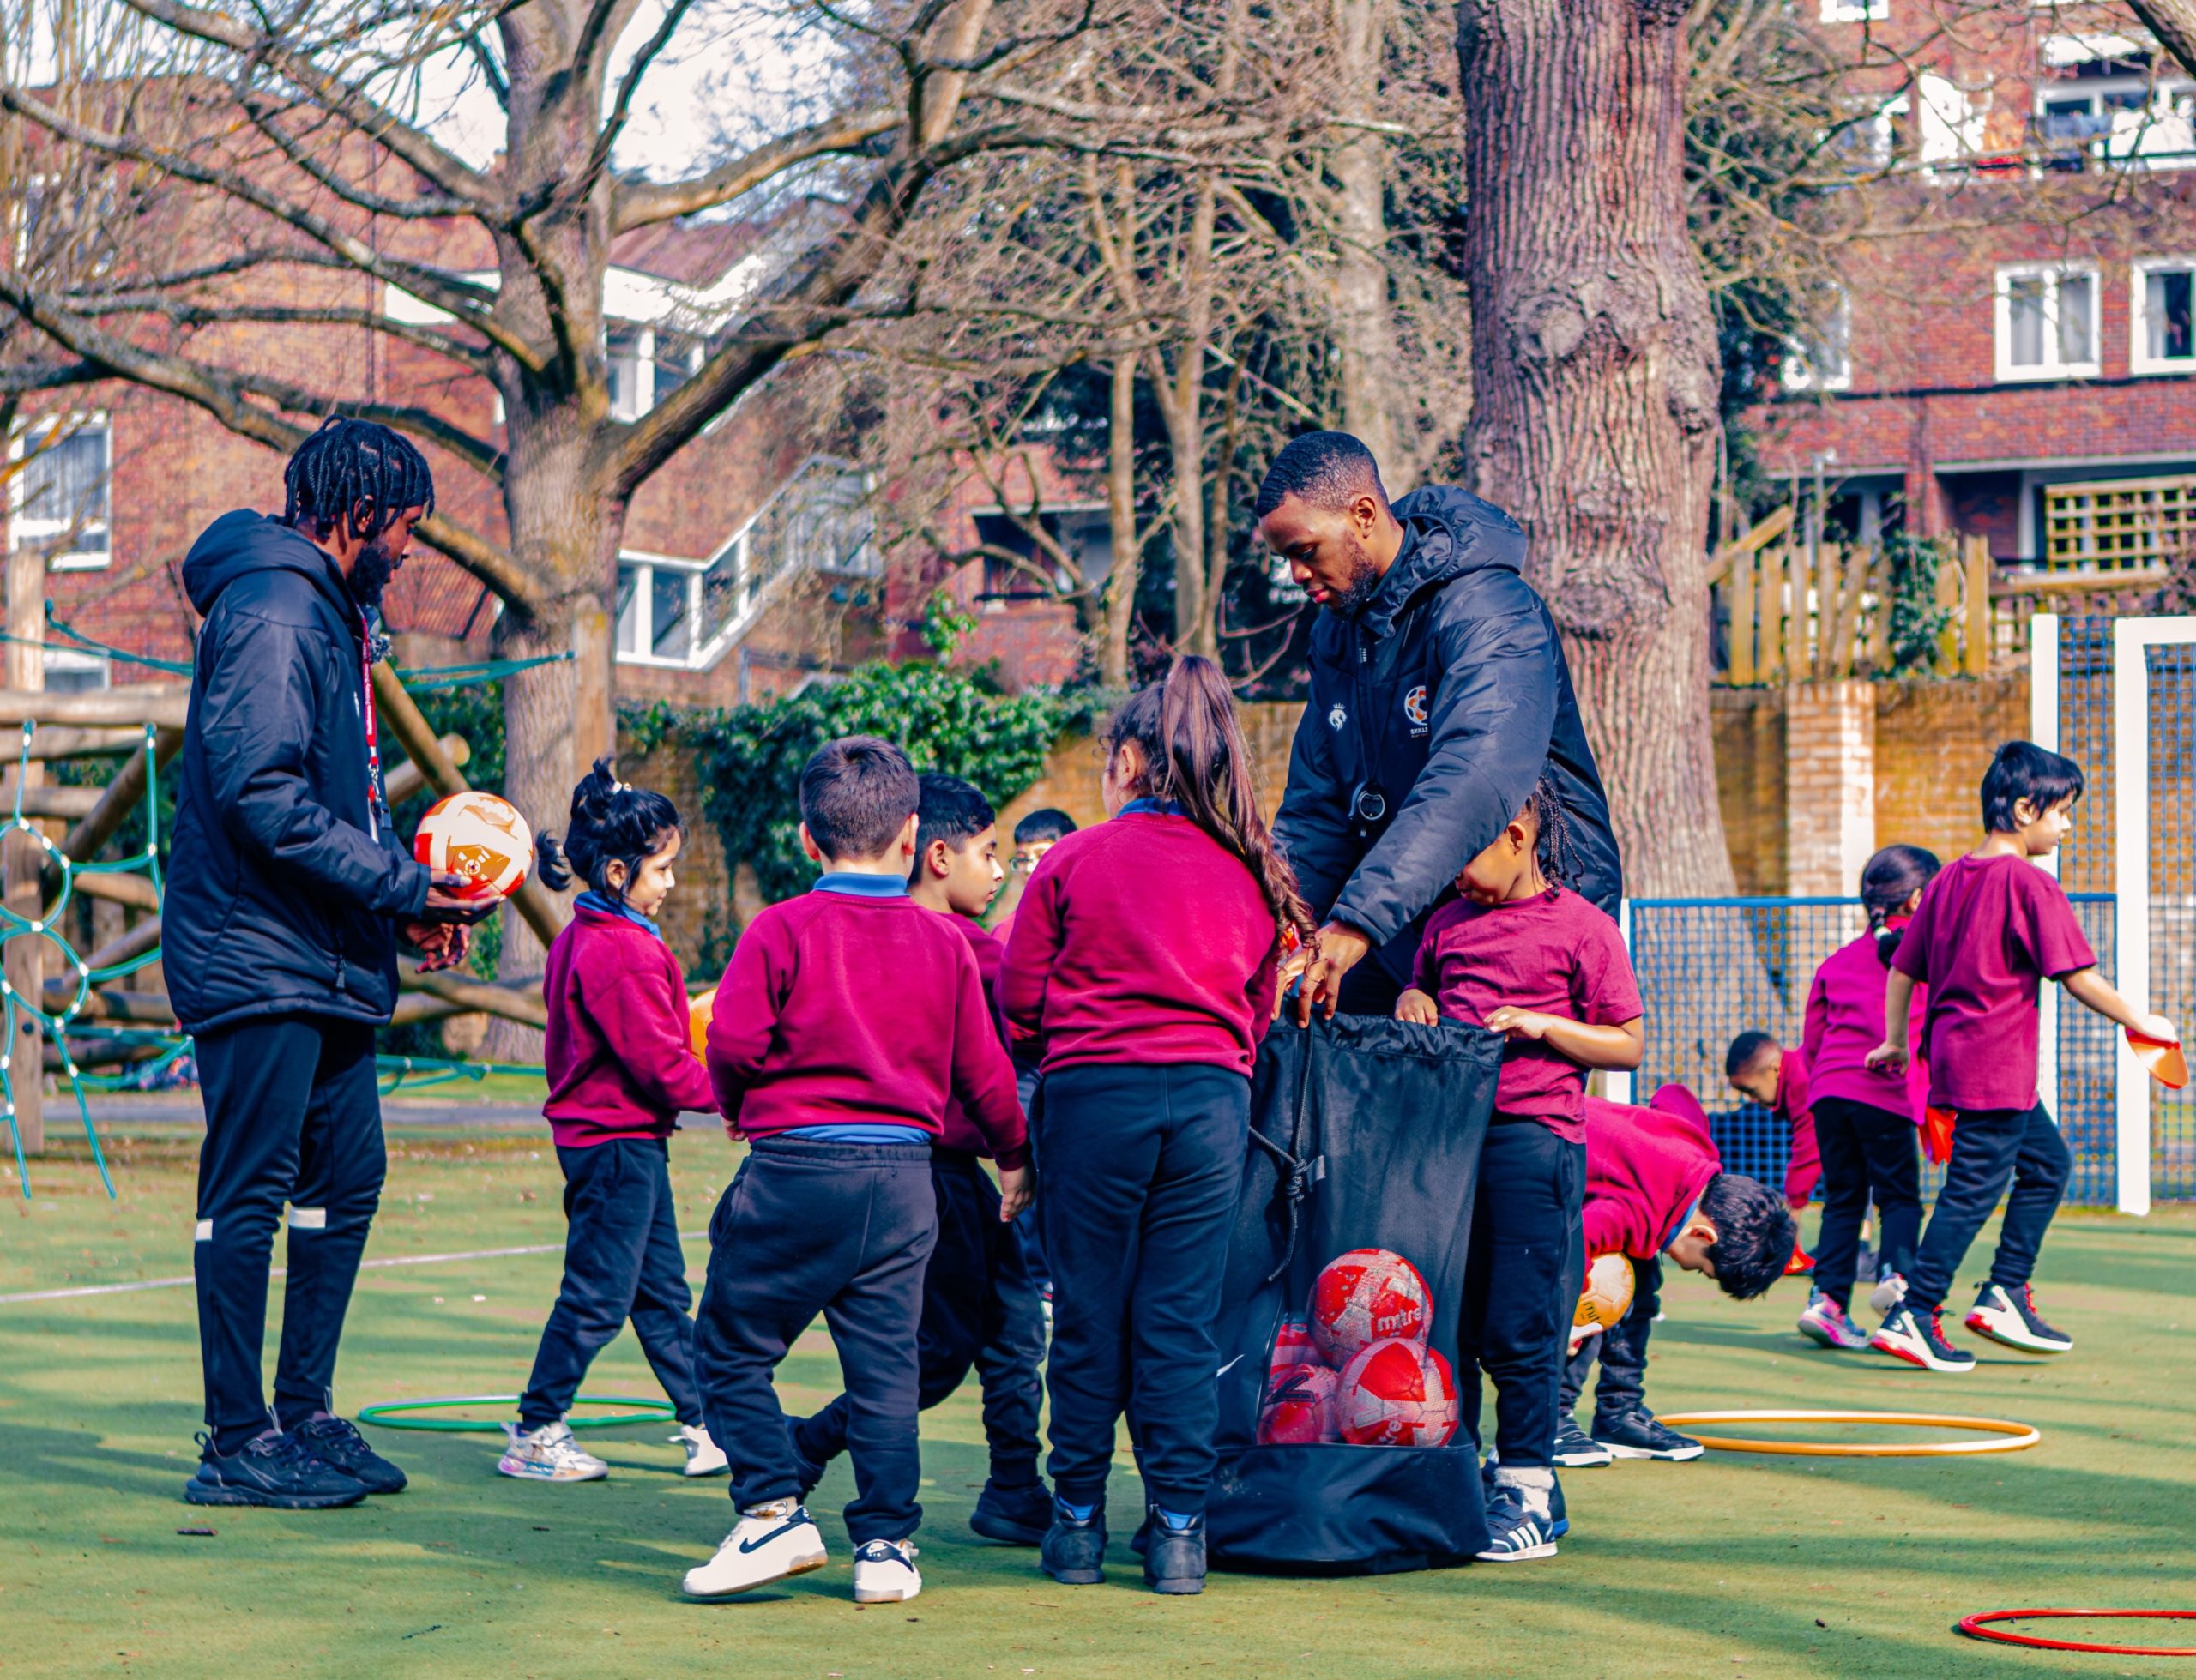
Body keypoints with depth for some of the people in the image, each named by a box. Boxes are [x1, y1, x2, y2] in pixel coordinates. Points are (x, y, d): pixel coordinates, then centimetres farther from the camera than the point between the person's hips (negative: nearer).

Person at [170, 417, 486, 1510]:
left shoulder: (326, 617, 19)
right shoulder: (271, 614, -14)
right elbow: (262, 797, -23)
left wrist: (410, 893, 6)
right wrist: (403, 887, -18)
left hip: (322, 963, 10)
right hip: (257, 957, -10)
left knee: (346, 1177, 11)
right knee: (249, 1192, -6)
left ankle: (304, 1415, 18)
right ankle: (237, 1442, -2)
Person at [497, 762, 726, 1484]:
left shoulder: (581, 938, 12)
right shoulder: (625, 951, -20)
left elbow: (561, 1043, 19)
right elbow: (658, 1059, -21)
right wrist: (722, 1095, -8)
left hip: (597, 1132, 11)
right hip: (619, 1140, -11)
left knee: (662, 1288, 13)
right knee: (598, 1293, -4)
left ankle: (702, 1423, 18)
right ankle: (535, 1433, 3)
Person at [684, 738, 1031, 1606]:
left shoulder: (780, 931, -5)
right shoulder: (944, 943, 6)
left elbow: (733, 1043, -11)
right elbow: (982, 1070, 10)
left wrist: (737, 1106, 11)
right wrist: (1014, 1157, 27)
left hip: (795, 1172, -3)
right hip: (903, 1177, 4)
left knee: (731, 1349, 9)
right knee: (885, 1367, 8)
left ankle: (773, 1512, -1)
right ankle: (886, 1544, 7)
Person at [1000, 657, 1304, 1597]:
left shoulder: (1071, 863, -1)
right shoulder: (1250, 876, 7)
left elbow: (1019, 1003, 2)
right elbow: (1261, 1011, 12)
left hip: (1093, 1096, -2)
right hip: (1212, 1098, 2)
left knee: (1089, 1318, 6)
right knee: (1182, 1322, 5)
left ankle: (1078, 1521, 11)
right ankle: (1178, 1530, 3)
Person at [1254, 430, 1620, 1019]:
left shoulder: (1488, 612, -19)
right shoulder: (1336, 633, 9)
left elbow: (1473, 782, -35)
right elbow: (1315, 809, 11)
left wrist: (1358, 923, -44)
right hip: (1401, 937, 7)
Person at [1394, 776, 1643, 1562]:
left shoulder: (1581, 927, 0)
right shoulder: (1449, 921, 16)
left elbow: (1628, 1045, 0)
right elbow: (1422, 987, 30)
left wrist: (1539, 1025, -13)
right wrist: (1411, 1003, 7)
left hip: (1533, 1136, -6)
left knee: (1519, 1328, -5)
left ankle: (1526, 1490, 3)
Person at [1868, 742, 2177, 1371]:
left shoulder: (1950, 879, 11)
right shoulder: (2030, 884, -13)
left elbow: (1901, 969, 15)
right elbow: (2076, 975, -15)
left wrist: (1895, 1043, 24)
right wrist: (2139, 1022, -4)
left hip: (1954, 1053, 9)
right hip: (1996, 1065, -9)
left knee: (2047, 1161, 20)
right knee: (1974, 1189, -5)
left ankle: (2004, 1295, 18)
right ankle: (1913, 1316, -6)